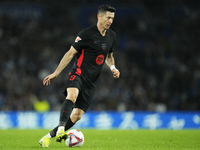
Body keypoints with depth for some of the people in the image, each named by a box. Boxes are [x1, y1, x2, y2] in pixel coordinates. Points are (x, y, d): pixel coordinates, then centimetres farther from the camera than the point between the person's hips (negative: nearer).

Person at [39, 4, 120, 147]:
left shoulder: (112, 36, 11)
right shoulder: (87, 34, -9)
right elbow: (71, 53, -4)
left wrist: (113, 67, 5)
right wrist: (55, 73, -4)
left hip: (91, 82, 6)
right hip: (78, 74, -6)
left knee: (77, 116, -2)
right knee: (72, 96, -38)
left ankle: (48, 137, 8)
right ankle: (61, 129, -50)